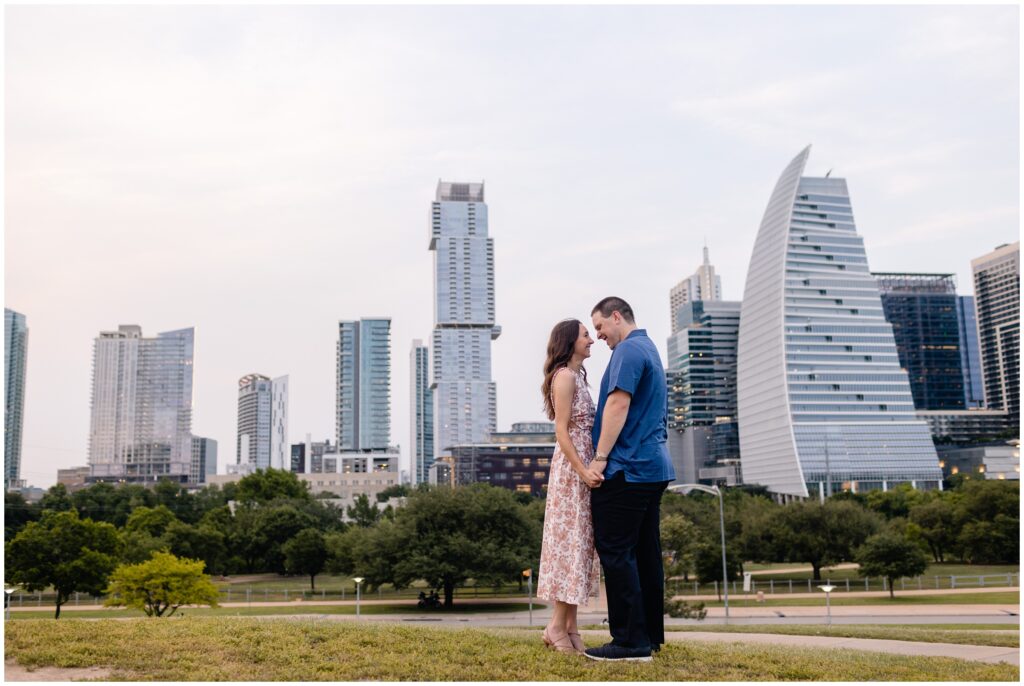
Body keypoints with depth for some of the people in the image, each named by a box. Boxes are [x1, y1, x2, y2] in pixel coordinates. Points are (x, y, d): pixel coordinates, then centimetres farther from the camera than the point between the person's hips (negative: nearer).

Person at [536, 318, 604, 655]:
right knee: (571, 542, -7)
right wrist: (582, 471, -23)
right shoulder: (564, 376, -10)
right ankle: (558, 626, -1)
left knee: (579, 542, 8)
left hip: (584, 466, 9)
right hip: (571, 467, -9)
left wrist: (590, 468, 14)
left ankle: (569, 626, 12)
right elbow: (562, 431, -17)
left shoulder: (578, 376, 18)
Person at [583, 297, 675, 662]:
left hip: (627, 467, -10)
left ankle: (631, 641, -7)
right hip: (654, 465, 10)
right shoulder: (650, 350, 22)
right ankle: (651, 635, 17)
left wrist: (600, 458, -18)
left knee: (616, 553, -7)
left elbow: (618, 403, -20)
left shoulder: (629, 349, -9)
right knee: (645, 552, 12)